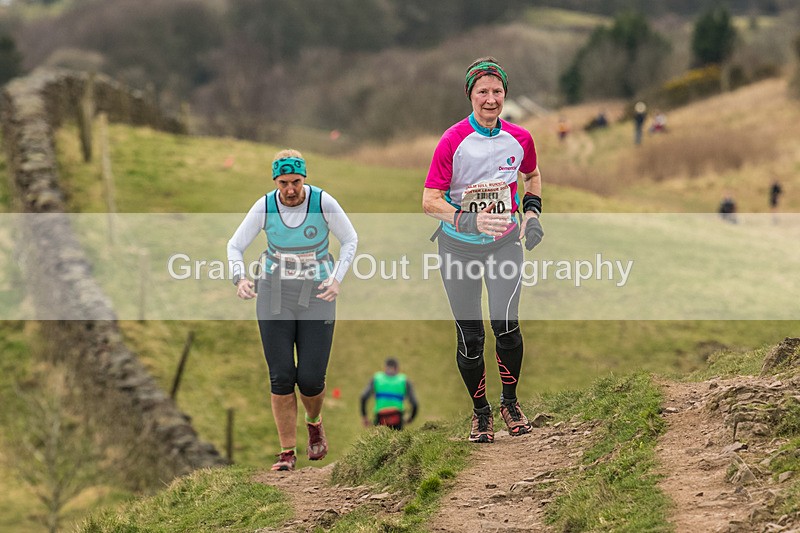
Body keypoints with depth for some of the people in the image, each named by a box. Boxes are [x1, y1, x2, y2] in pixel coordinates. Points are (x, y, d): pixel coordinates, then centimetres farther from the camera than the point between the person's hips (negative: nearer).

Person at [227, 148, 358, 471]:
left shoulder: (322, 202, -12)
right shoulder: (264, 207, -9)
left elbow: (350, 240, 1)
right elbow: (235, 245, 2)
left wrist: (337, 280, -13)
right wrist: (239, 279, -18)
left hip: (316, 295, -1)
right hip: (274, 295, 1)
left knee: (311, 378, -5)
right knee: (281, 377, -5)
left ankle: (314, 422, 30)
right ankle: (287, 451, 6)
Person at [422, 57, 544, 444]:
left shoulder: (519, 139, -3)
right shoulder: (453, 141, -15)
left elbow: (532, 175, 20)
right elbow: (430, 201, -16)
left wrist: (532, 212, 3)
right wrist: (469, 220, -31)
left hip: (504, 244, 1)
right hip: (459, 247, -1)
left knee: (506, 324, -17)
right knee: (469, 336, 1)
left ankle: (510, 401, 6)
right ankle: (480, 412, 22)